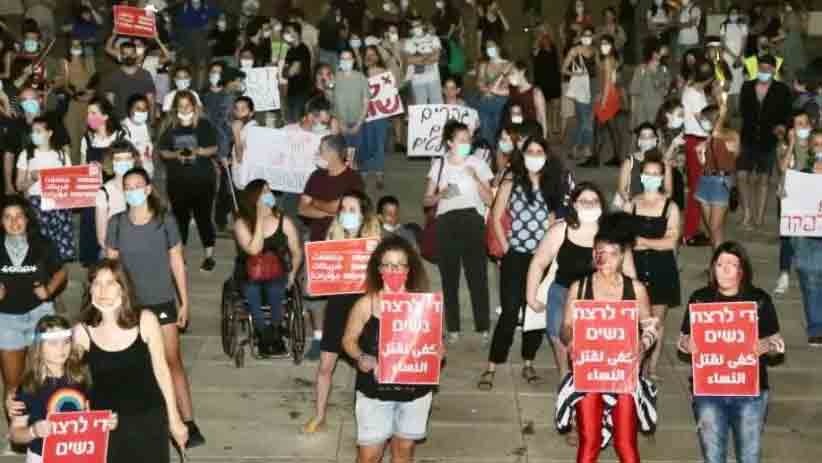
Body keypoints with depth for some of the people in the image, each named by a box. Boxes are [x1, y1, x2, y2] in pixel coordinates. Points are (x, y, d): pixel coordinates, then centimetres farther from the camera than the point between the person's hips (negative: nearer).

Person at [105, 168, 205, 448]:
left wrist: (184, 302, 0)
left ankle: (189, 424, -2)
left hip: (162, 302, -1)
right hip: (129, 304, 2)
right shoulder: (116, 223, -3)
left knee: (172, 362, -3)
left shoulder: (165, 221, -6)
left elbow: (177, 263, 0)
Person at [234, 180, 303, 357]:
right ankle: (265, 333, -13)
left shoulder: (284, 222, 0)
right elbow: (254, 250, -21)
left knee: (274, 287, -34)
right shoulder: (242, 224, -6)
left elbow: (297, 252, 7)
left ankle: (274, 331, -9)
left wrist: (291, 274, -5)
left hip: (277, 276, 1)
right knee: (252, 290, -35)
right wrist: (260, 220, -20)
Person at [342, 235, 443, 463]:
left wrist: (437, 353, -19)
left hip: (415, 391, 1)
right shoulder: (366, 304, -9)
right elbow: (349, 340, 2)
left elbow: (436, 345, 4)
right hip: (374, 392, -1)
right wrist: (361, 357, -18)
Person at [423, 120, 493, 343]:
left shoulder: (477, 163, 8)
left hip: (472, 219, -1)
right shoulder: (439, 165, 10)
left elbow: (489, 199, 4)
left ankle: (483, 327, -2)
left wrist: (475, 178, -9)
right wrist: (440, 196, -9)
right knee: (449, 276, 0)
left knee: (477, 273, -7)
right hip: (446, 221, 1)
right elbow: (426, 200, 12)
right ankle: (453, 328, 5)